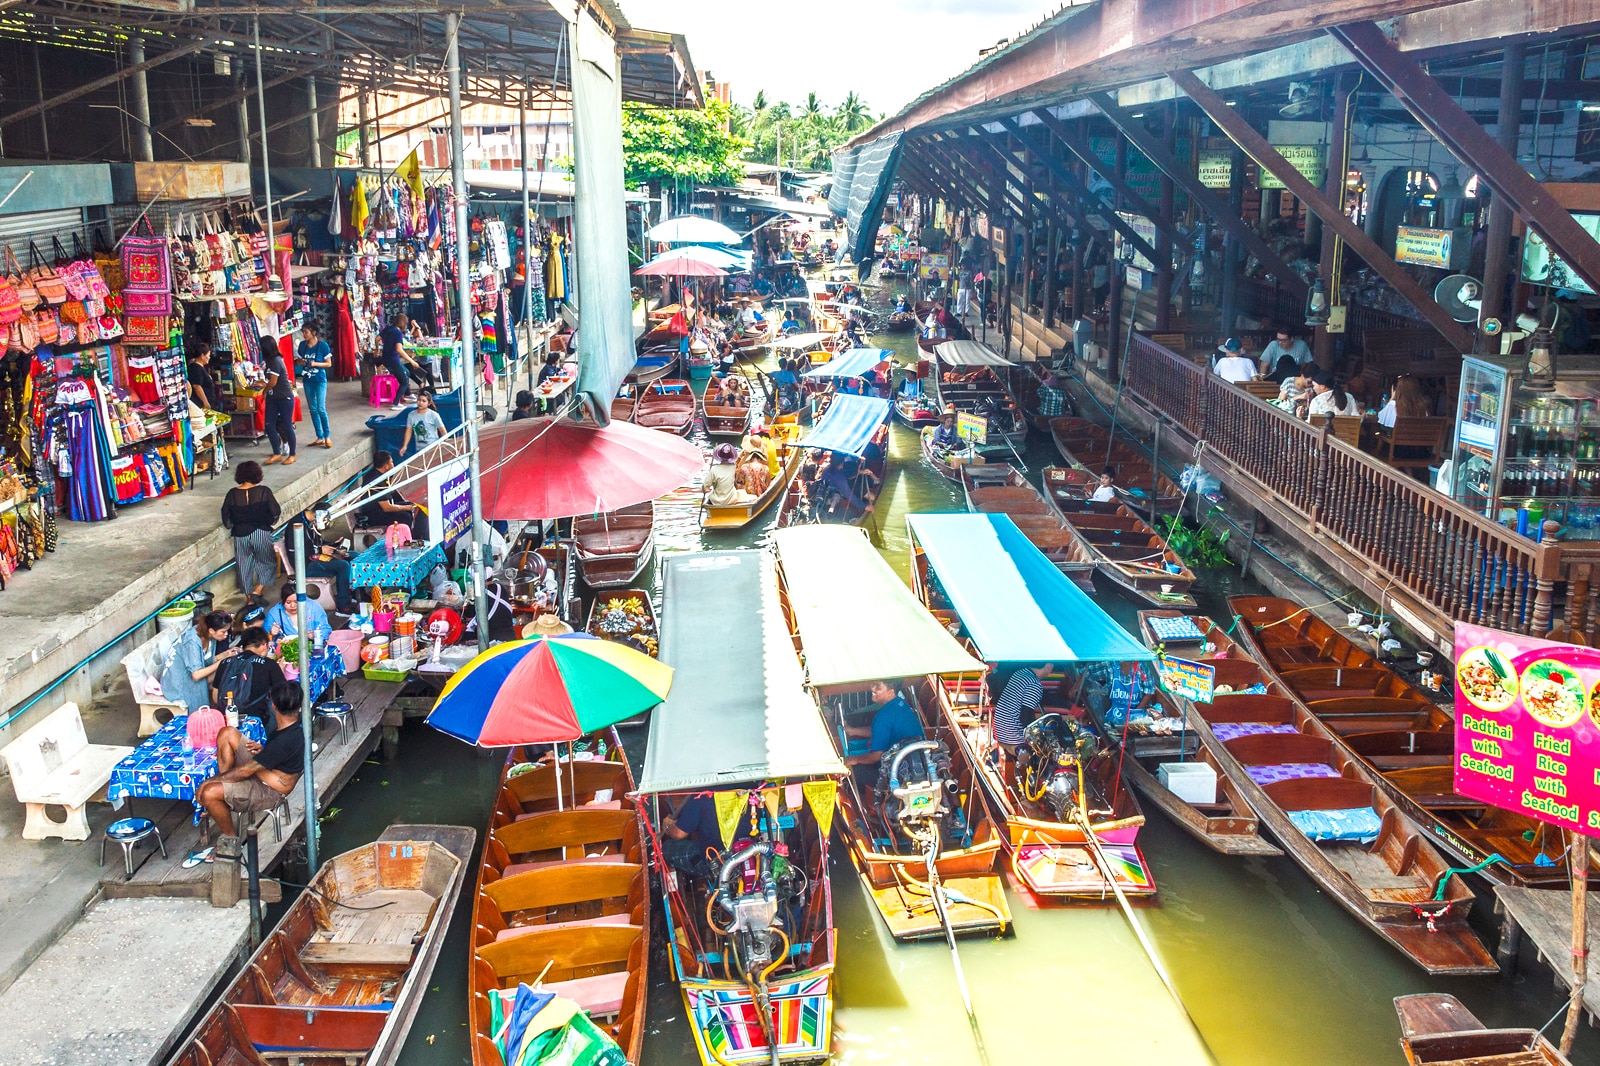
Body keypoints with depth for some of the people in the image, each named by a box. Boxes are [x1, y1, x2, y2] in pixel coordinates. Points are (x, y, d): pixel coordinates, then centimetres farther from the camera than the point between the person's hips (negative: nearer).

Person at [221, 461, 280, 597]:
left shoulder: (232, 494, -3)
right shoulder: (264, 492, -11)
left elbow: (225, 516, 5)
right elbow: (276, 512, -7)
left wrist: (231, 526, 24)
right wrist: (270, 522, 12)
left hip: (240, 535, 3)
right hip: (261, 534, -3)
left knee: (244, 565, 15)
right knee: (268, 563, 13)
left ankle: (249, 597, 20)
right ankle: (257, 591, -3)